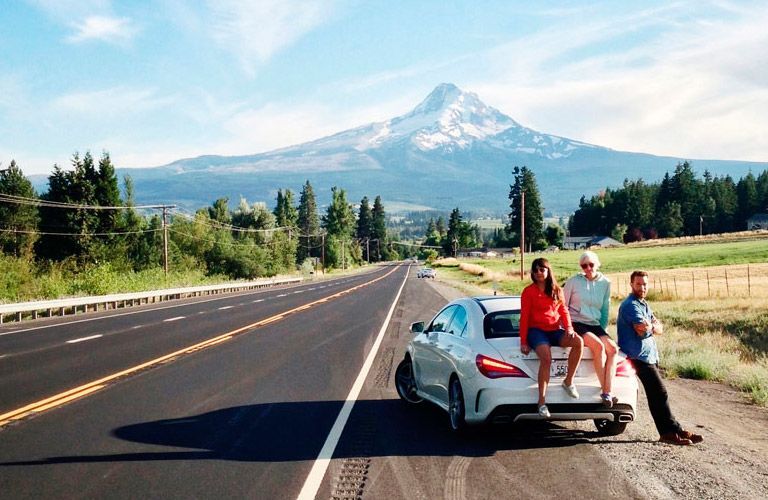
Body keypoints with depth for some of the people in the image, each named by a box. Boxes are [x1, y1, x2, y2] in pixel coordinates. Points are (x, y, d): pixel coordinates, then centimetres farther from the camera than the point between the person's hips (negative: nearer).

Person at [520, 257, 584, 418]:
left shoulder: (557, 290, 14)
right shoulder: (529, 291, 1)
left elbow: (563, 311, 13)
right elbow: (524, 317, -1)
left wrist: (569, 328, -6)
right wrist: (523, 341, -7)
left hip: (555, 330, 4)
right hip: (536, 330, -4)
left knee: (578, 342, -25)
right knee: (546, 358, -33)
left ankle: (568, 381, -10)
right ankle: (542, 401, -28)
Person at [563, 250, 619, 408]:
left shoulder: (605, 283, 8)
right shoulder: (574, 282, -2)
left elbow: (605, 309, 17)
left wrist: (603, 330, 9)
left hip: (595, 325, 4)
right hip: (576, 324, -4)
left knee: (613, 348, -23)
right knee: (599, 346, -30)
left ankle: (607, 393, -27)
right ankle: (604, 391, -25)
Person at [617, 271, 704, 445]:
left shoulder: (643, 304, 19)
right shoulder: (630, 305, -12)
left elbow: (659, 328, 9)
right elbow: (643, 331, -23)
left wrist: (650, 327, -12)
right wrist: (653, 326, -2)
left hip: (649, 355, 10)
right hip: (640, 356, -10)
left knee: (655, 395, 10)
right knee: (660, 393, -12)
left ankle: (669, 431, 13)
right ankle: (672, 431, -10)